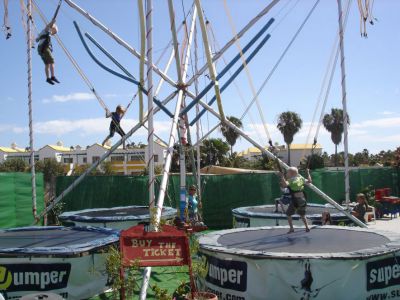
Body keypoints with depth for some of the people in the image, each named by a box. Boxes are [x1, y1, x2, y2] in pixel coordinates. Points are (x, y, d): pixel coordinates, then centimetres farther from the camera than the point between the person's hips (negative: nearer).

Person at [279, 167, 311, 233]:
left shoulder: (290, 180, -8)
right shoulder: (300, 179, 8)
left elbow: (285, 184, -29)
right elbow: (309, 181, 20)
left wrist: (282, 176, -24)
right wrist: (308, 173, 32)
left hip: (295, 200, -6)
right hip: (303, 200, 6)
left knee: (288, 214, 11)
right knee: (302, 214, 27)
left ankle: (291, 228, 3)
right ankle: (307, 227, 22)